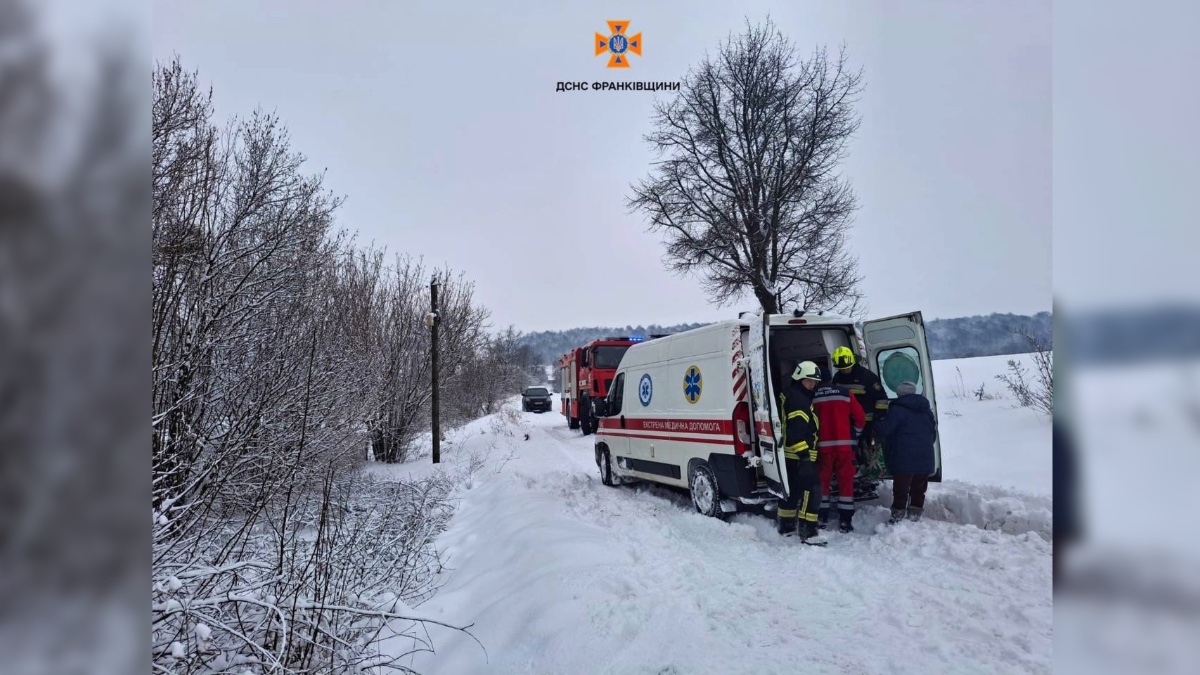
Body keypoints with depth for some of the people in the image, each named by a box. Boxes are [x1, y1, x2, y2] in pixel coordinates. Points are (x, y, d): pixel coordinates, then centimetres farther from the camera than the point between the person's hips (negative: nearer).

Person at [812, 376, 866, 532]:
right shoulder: (845, 393, 0)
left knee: (823, 481, 10)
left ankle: (821, 519, 14)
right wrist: (855, 434, 16)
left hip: (823, 445, 0)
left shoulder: (812, 396, -2)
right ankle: (845, 521, 6)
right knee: (846, 481, 6)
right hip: (844, 444, 0)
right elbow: (860, 417, 1)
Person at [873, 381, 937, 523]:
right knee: (918, 490, 12)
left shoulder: (898, 409, -10)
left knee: (900, 490, -3)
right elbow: (933, 434, 21)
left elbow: (885, 429, -14)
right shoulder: (927, 410, 15)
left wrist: (877, 424, 6)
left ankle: (896, 520, -2)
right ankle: (914, 517, 15)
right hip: (925, 460, 6)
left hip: (904, 460, -6)